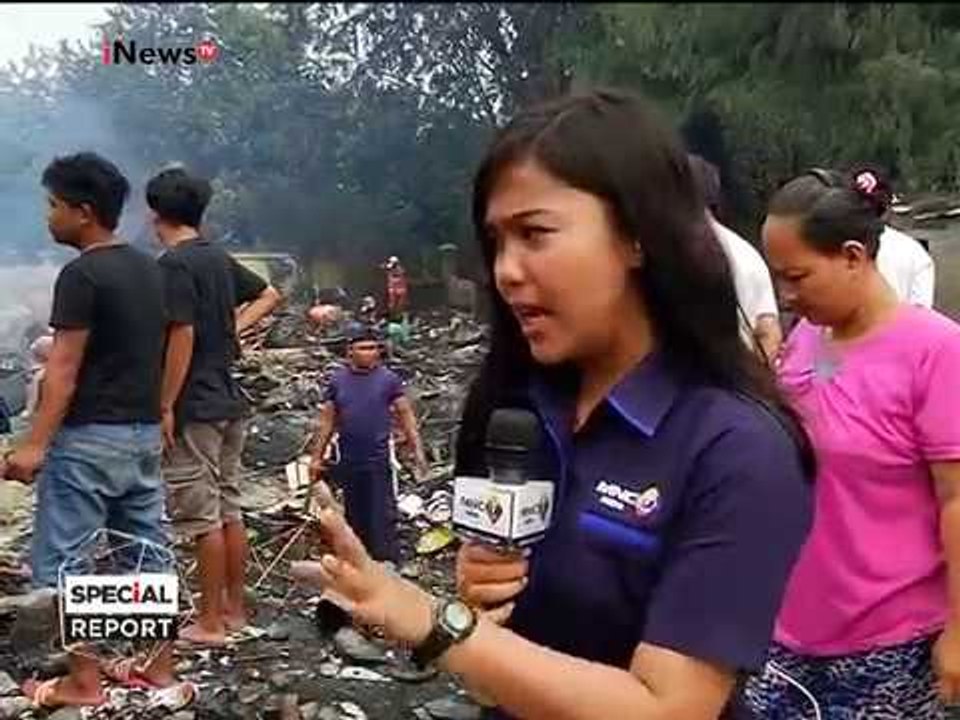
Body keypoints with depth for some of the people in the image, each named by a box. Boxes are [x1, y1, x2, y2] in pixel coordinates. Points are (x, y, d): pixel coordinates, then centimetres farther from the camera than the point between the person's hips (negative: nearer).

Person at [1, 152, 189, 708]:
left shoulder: (81, 275, -14)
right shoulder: (148, 269, 10)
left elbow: (64, 368, -18)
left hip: (89, 438, -8)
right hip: (144, 434, 8)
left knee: (64, 561, 3)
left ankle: (84, 683, 10)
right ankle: (161, 667, 21)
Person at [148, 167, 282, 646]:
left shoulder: (174, 264, -13)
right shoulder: (219, 258, 11)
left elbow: (183, 337, -19)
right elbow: (269, 296, 23)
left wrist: (165, 407, -15)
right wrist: (236, 328, 10)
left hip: (194, 408, -8)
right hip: (229, 401, 8)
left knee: (202, 517, -1)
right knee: (229, 510, 13)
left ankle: (210, 622, 7)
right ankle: (234, 610, 23)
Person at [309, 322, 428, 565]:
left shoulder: (389, 379, -2)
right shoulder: (337, 381, 5)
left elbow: (406, 415, 0)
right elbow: (327, 421, 8)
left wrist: (417, 450, -6)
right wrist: (317, 457, 8)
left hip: (378, 461, -3)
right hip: (348, 463, 3)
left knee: (383, 516, -4)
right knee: (355, 516, 15)